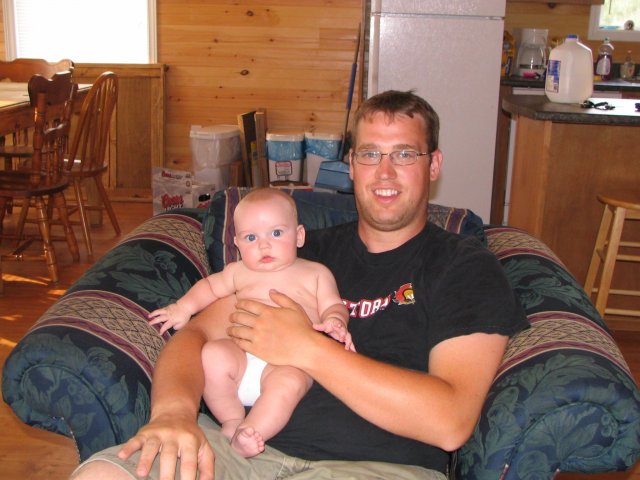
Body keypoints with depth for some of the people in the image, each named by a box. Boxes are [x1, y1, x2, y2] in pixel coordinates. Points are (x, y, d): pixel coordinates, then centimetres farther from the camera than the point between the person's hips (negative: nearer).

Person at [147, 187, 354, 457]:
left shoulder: (315, 273, 17)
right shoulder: (240, 272, 25)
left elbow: (333, 306, 13)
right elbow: (211, 286, 34)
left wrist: (335, 321, -11)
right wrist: (184, 306, 17)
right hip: (241, 356, 3)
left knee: (289, 381, -37)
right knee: (213, 354, -30)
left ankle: (244, 438, -26)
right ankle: (232, 421, -10)